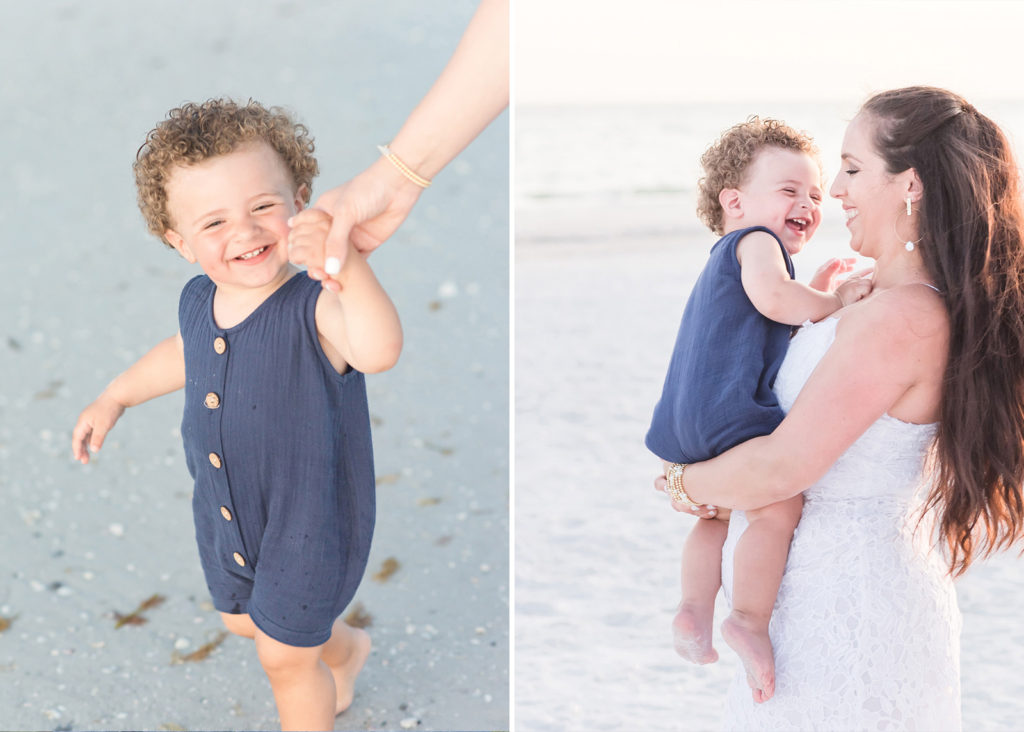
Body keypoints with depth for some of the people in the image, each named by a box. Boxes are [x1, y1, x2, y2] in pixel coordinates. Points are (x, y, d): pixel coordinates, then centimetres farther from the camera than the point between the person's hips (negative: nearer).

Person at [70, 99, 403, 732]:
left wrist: (347, 263, -68)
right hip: (225, 515, 8)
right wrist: (115, 398, 19)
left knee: (285, 656, 13)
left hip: (307, 520, -7)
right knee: (243, 619, 31)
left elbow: (380, 351, -56)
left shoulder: (315, 312, -33)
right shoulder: (199, 301, -11)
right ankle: (343, 647, 60)